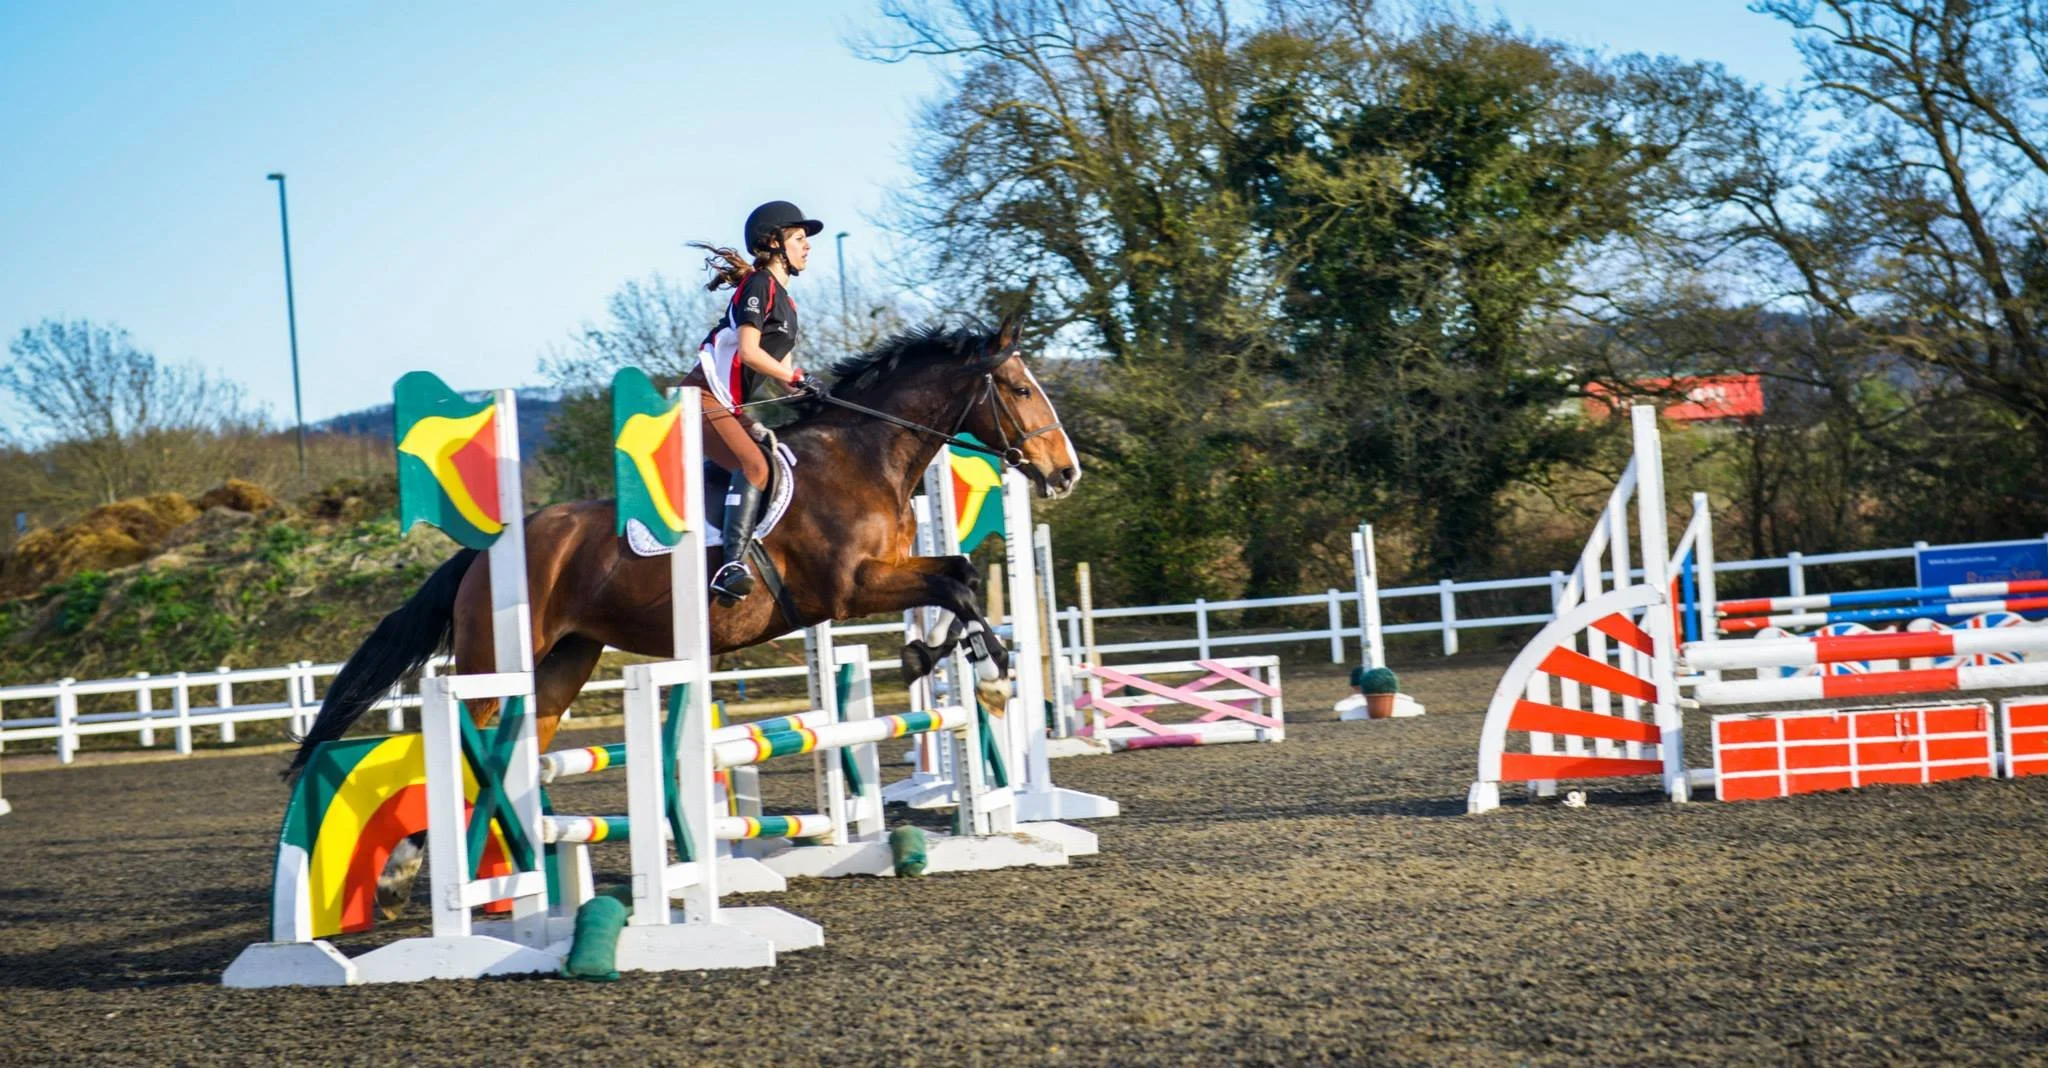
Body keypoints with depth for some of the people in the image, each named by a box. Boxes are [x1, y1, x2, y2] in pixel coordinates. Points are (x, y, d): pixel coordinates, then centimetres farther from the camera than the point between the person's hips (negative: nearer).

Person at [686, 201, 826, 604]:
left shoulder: (784, 300, 22)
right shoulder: (759, 285, -7)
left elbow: (784, 367, 20)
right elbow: (748, 351, -18)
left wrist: (807, 393, 3)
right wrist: (796, 379, -17)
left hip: (731, 407, 10)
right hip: (703, 398, -10)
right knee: (754, 467, -26)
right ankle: (731, 566, -37)